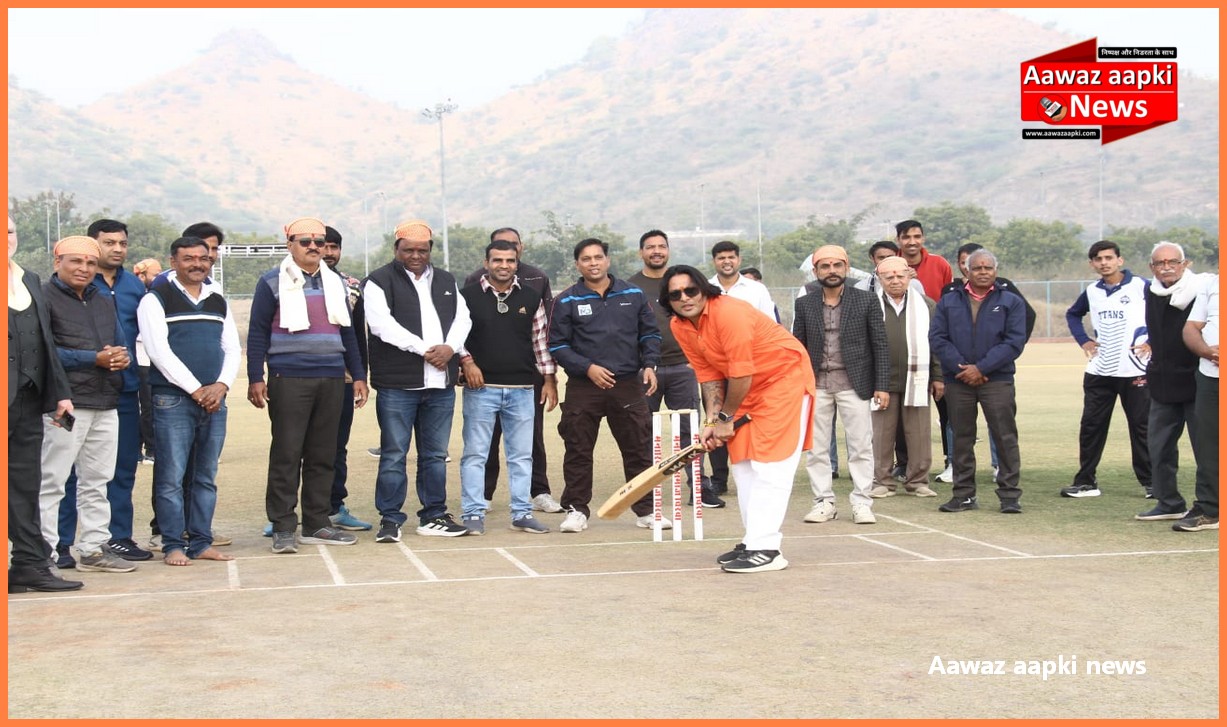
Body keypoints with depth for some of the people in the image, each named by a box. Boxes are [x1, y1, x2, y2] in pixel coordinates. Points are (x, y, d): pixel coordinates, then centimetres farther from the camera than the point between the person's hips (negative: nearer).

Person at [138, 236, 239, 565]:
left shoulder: (219, 303, 17)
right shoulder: (156, 300, -1)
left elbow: (232, 349, 13)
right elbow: (159, 351, -10)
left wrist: (221, 385, -6)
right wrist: (196, 389, -12)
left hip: (214, 399, 5)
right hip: (173, 400, -5)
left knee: (206, 476, 7)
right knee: (171, 476, -5)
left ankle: (201, 543, 13)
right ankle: (173, 545, 2)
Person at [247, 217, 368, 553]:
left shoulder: (336, 283, 16)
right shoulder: (272, 283, 2)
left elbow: (348, 332, 19)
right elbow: (257, 333, -1)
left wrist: (358, 375, 13)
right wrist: (256, 378, -8)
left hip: (331, 380, 5)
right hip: (288, 380, -5)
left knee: (323, 456, 7)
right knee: (286, 455, -4)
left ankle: (317, 524, 14)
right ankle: (283, 527, 1)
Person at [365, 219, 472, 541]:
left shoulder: (446, 281, 17)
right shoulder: (380, 282, 0)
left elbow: (462, 318, 9)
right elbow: (382, 324, -13)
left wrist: (450, 347, -11)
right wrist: (424, 349, -16)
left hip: (441, 384, 5)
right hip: (397, 384, -5)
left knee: (436, 454, 11)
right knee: (394, 455, -1)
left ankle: (434, 516, 19)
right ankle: (390, 520, 6)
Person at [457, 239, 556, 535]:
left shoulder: (531, 298, 8)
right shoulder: (467, 296, 0)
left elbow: (541, 340, 11)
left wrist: (549, 379, 8)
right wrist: (466, 361, -9)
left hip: (521, 388, 3)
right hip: (480, 387, -2)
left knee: (522, 454, 7)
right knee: (475, 452, 1)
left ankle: (522, 513, 14)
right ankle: (473, 513, 8)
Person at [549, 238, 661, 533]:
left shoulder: (633, 295, 8)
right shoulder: (566, 301, 2)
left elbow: (650, 333, 14)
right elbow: (557, 345, 0)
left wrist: (649, 365, -1)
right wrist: (587, 368, -11)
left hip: (628, 385, 2)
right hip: (583, 387, -1)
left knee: (638, 449, 5)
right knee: (578, 451, 3)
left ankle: (645, 509, 16)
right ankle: (576, 509, 14)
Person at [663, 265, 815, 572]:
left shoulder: (729, 313, -29)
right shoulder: (679, 326, -4)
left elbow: (741, 374, -26)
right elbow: (708, 374, 1)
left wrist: (726, 418, -14)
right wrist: (713, 421, -9)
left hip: (785, 375, -9)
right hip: (748, 386, 9)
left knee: (769, 464, -14)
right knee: (743, 463, 11)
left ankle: (766, 549, -16)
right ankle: (754, 540, 20)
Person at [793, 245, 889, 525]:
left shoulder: (865, 301, 3)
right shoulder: (805, 304, 7)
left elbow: (879, 345, 2)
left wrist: (881, 385, -4)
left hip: (853, 384, -2)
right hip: (816, 385, 2)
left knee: (860, 446, 0)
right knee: (815, 447, 4)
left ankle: (861, 502, 8)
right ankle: (824, 502, 13)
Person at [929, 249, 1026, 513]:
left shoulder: (1010, 302, 6)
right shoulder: (948, 301, 11)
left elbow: (1014, 342, -4)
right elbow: (937, 338, 2)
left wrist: (980, 368, -12)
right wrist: (960, 367, -11)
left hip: (997, 380, -2)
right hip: (957, 381, 2)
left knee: (1005, 437, -3)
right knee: (962, 438, 7)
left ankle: (1009, 495, 3)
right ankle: (964, 494, 15)